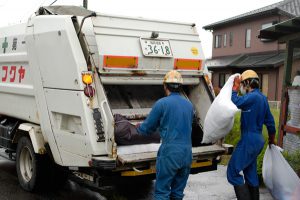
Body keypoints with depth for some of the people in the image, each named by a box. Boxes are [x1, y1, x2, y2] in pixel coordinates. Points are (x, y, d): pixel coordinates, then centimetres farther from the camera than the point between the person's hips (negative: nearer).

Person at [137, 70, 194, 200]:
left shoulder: (162, 103, -7)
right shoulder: (189, 105, 10)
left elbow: (146, 129, 1)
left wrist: (138, 127, 24)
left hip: (169, 153, -6)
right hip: (187, 153, 6)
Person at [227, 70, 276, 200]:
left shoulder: (253, 96, -19)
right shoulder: (262, 98, 11)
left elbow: (235, 102, -20)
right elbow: (269, 120, 18)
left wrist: (235, 87, -4)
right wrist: (271, 139, 29)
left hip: (249, 139, -10)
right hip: (257, 139, 10)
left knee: (233, 171, -7)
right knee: (250, 172, 17)